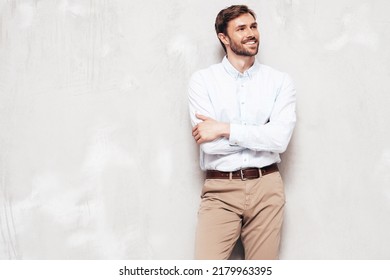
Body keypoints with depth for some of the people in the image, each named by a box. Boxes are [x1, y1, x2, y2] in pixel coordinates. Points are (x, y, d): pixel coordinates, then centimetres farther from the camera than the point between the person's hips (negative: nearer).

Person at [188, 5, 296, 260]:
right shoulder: (202, 80, 0)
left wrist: (225, 129, -13)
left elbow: (280, 139, -10)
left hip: (266, 188, 2)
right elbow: (209, 142, -10)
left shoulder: (280, 81, 4)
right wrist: (261, 135, -7)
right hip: (220, 190, -1)